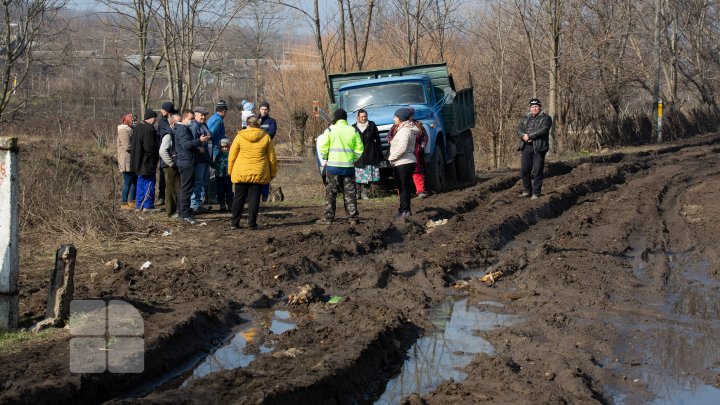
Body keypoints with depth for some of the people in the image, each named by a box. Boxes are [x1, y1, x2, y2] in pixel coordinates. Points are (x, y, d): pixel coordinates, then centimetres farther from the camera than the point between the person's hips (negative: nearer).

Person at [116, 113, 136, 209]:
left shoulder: (129, 130, 17)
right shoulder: (124, 131, -15)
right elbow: (127, 147, -22)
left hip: (132, 162, 10)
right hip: (127, 162, -10)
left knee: (134, 181, 15)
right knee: (127, 182, -5)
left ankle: (131, 201, 24)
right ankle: (124, 203, 2)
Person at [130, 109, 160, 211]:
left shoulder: (138, 127, 8)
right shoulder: (149, 129, -21)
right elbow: (150, 147, -24)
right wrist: (158, 151, -6)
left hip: (138, 161, 9)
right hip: (147, 161, -9)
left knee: (141, 183, 16)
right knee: (149, 182, -2)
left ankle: (139, 205, 21)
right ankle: (148, 206, -1)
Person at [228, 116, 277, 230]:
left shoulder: (239, 137, -1)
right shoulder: (266, 137, 3)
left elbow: (232, 156, 2)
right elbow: (271, 157, 7)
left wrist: (230, 171, 12)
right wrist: (272, 173, 16)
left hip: (241, 173, 0)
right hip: (258, 173, 0)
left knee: (239, 197, 8)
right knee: (254, 198, 4)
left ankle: (235, 223, 10)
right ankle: (252, 223, 1)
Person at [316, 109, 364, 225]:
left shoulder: (330, 130, -3)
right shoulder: (353, 131, 5)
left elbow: (323, 147, -7)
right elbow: (359, 150, 5)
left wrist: (325, 159, 8)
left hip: (333, 165, -2)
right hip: (349, 166, 2)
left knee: (331, 193, 5)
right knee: (350, 193, 8)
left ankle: (328, 218, 5)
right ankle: (353, 218, 6)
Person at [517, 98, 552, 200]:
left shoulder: (545, 118, 2)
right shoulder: (525, 118, 20)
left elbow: (543, 130, -14)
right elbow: (519, 129, 8)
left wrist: (529, 136, -16)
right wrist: (523, 136, -14)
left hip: (539, 148, -5)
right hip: (526, 146, 5)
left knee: (537, 171, -4)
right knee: (524, 170, 3)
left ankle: (536, 193, 2)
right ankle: (527, 190, 17)